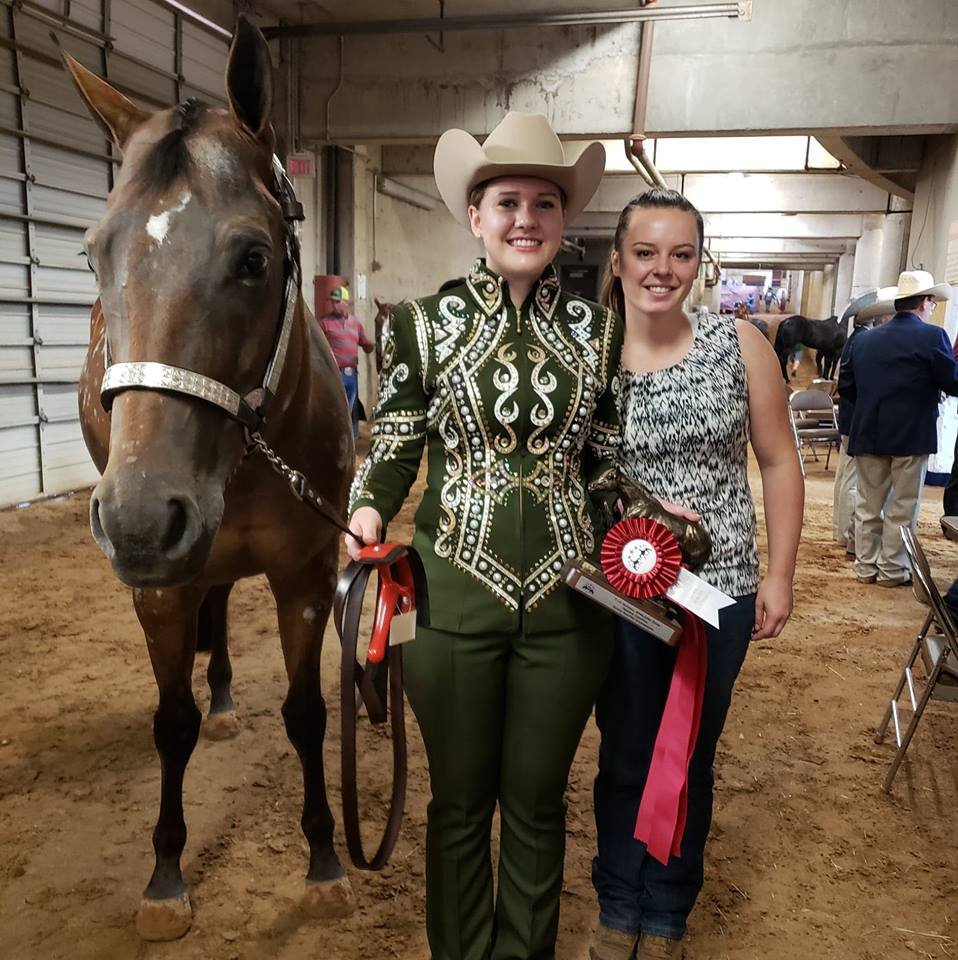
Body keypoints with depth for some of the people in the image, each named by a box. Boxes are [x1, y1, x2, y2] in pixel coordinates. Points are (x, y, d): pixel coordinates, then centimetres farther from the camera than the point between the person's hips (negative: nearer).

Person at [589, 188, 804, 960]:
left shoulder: (741, 346, -5)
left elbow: (779, 463, 0)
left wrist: (779, 575, -3)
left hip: (720, 592, 1)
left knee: (690, 759, 16)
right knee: (625, 758, 14)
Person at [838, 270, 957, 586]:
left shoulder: (863, 340, 6)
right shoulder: (932, 336, -10)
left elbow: (845, 386, 8)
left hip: (868, 434, 4)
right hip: (912, 435, -4)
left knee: (868, 503, 12)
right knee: (903, 506, 6)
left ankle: (866, 566, 19)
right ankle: (893, 570, 13)